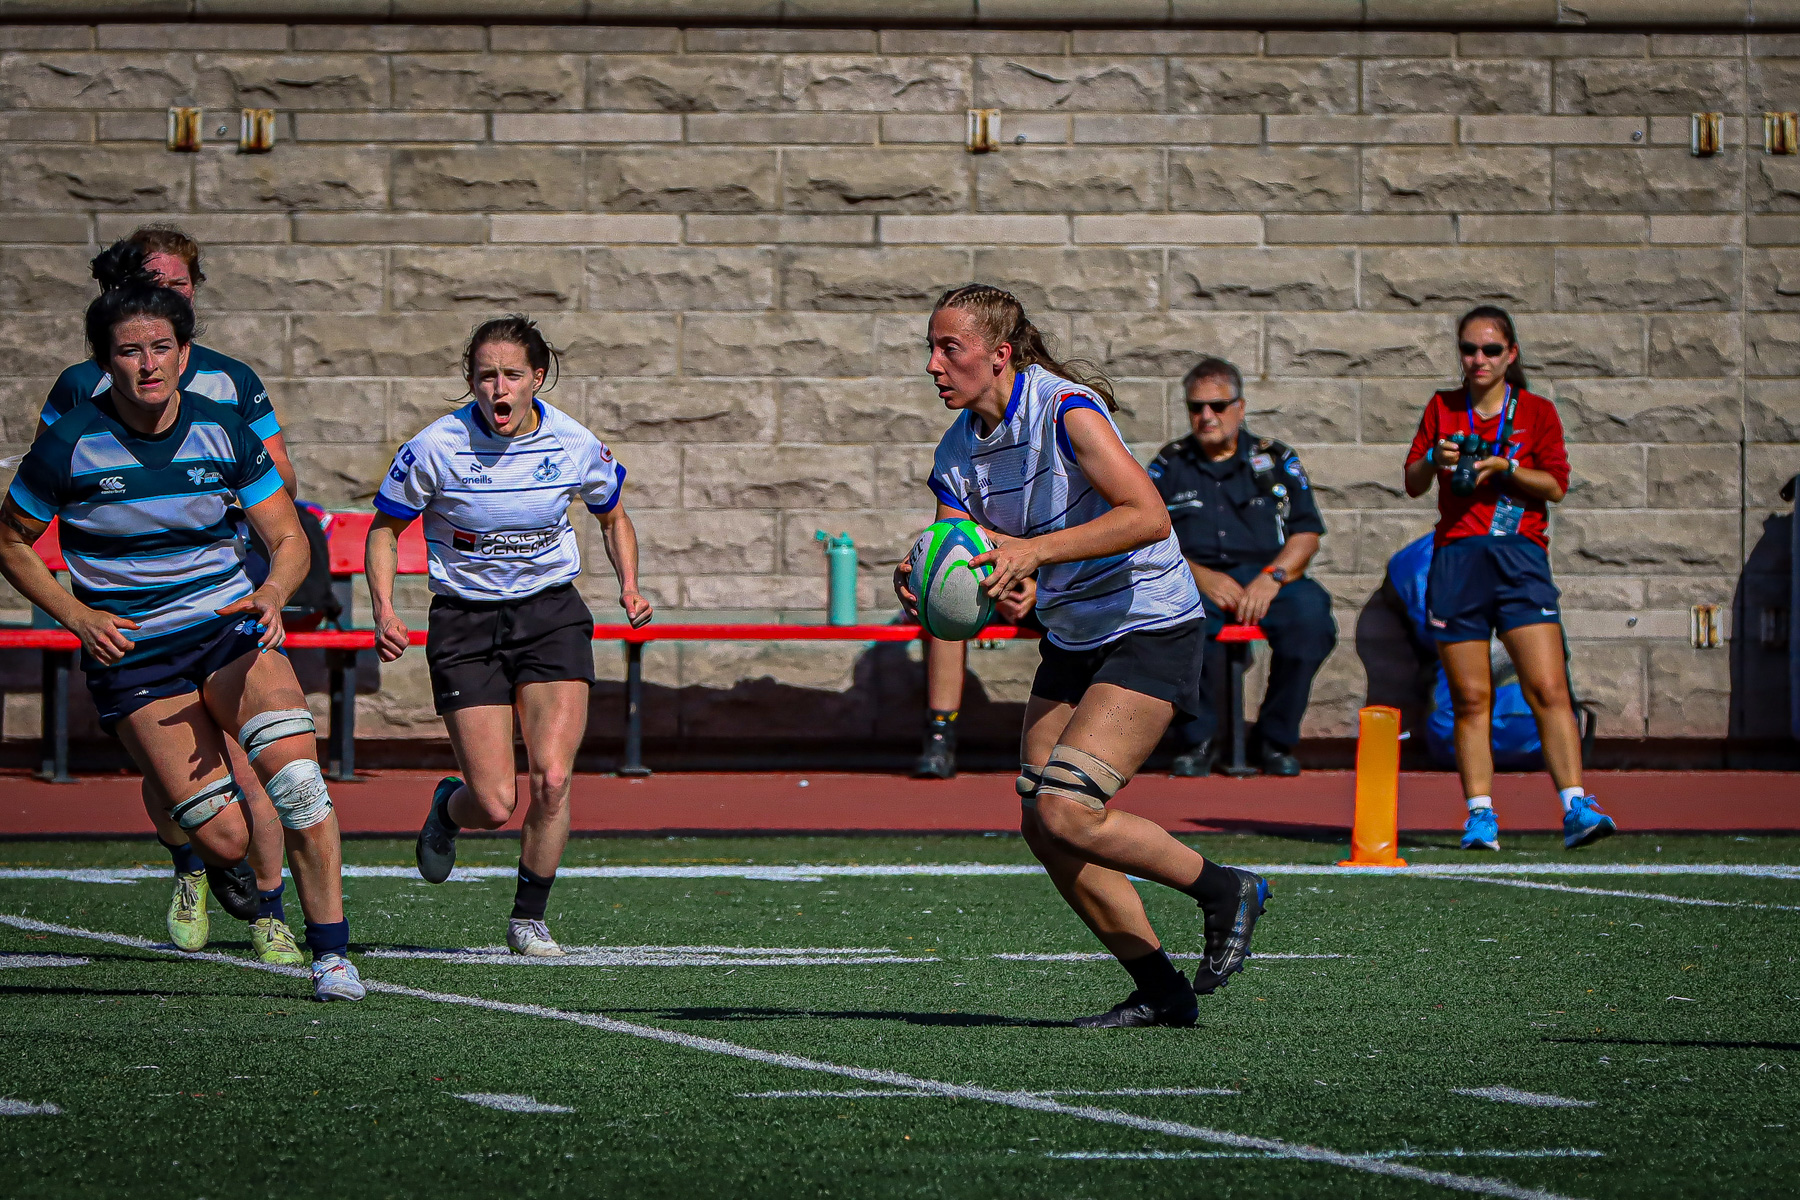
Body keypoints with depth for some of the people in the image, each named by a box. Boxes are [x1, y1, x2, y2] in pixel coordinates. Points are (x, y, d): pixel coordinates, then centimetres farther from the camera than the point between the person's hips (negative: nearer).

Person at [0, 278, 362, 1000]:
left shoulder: (224, 434, -3)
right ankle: (216, 861, 28)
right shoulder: (70, 445, -9)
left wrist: (272, 593, -20)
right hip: (130, 653, -2)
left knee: (293, 772, -25)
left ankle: (332, 954, -16)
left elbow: (288, 538, 3)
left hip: (230, 627, 2)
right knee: (224, 838, -13)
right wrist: (77, 617, -9)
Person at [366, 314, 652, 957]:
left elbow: (614, 518, 13)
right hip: (465, 621, -1)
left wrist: (629, 586, -4)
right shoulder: (436, 447, -13)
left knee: (551, 779, -16)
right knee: (495, 805, -8)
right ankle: (448, 808, 31)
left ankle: (529, 917, 6)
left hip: (551, 614, 1)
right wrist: (384, 609, -15)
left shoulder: (575, 445, -7)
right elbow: (384, 528, 0)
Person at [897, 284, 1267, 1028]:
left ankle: (1224, 891, 3)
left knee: (1067, 812, -18)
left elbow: (1149, 516, -29)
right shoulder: (959, 452, 2)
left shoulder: (1067, 408, -20)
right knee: (1043, 829, 1)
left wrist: (1034, 549, -34)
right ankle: (1157, 989, 13)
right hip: (1071, 637, 8)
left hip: (1151, 630, -8)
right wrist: (921, 593, -25)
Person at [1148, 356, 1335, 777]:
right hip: (1195, 579, -1)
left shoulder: (1276, 460, 16)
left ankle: (1275, 739, -14)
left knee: (1310, 610, -33)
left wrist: (1272, 577, -11)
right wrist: (1199, 576, -12)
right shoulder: (1170, 464, 16)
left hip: (1267, 575, 1)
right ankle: (1195, 738, -18)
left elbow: (1307, 534, 8)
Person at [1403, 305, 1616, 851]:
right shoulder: (1442, 410, 15)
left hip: (1520, 558, -2)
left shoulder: (1536, 412, 9)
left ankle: (1576, 807, -18)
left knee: (1548, 688, -13)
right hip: (1456, 559, 2)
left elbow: (1556, 484, 2)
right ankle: (1480, 814, 3)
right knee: (1470, 698, -1)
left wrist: (1505, 466, -13)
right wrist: (1433, 460, -7)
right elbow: (1412, 484, 14)